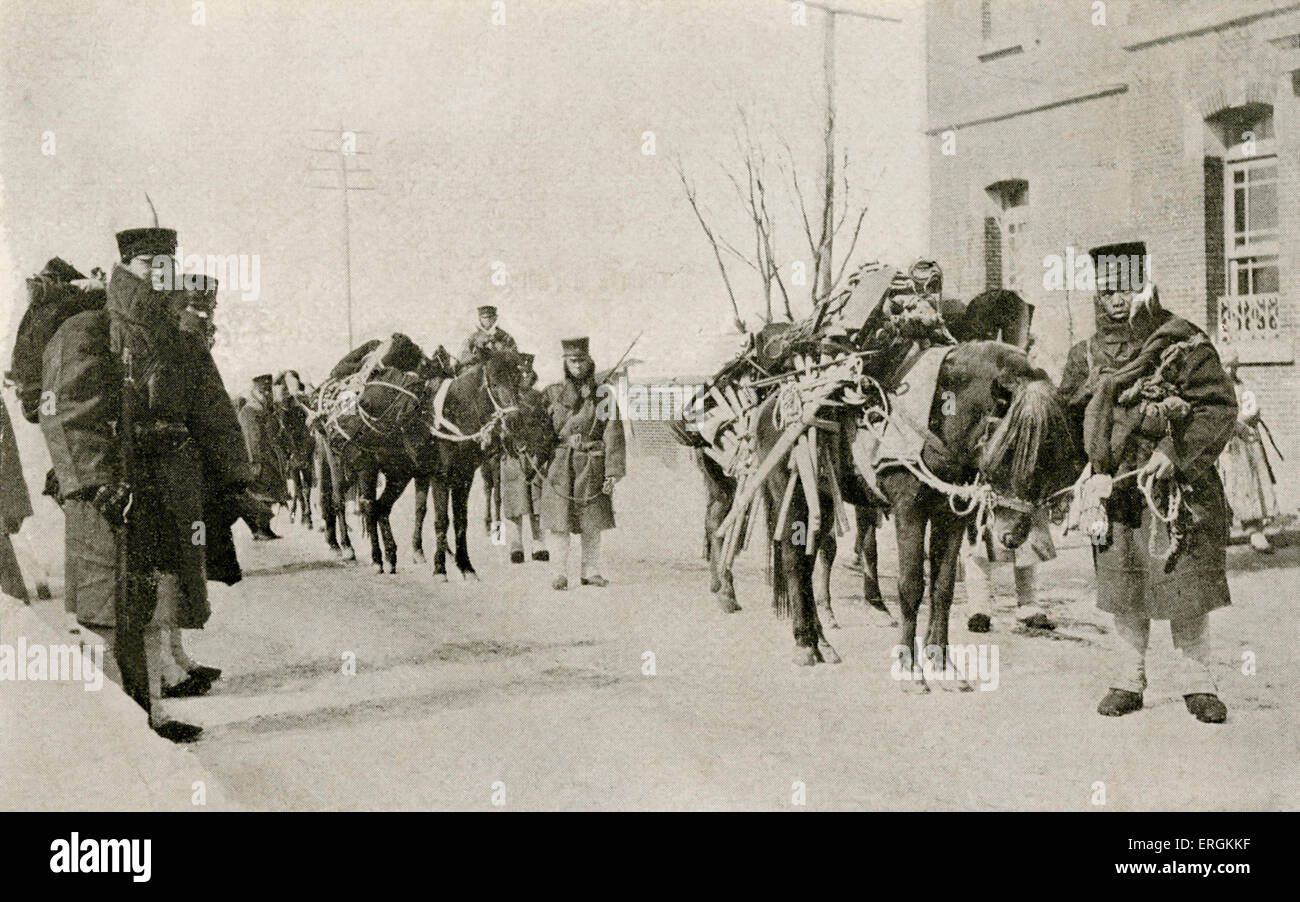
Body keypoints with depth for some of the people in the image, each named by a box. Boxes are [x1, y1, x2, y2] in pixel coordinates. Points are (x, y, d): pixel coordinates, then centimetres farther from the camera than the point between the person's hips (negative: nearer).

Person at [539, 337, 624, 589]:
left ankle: (591, 571, 20)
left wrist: (613, 472, -9)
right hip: (559, 466, 0)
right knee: (558, 521, -3)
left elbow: (613, 435, -2)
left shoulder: (604, 396, 2)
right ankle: (560, 573, 5)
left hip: (592, 467, 1)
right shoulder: (552, 394, 5)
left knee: (592, 523, 9)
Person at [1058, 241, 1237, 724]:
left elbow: (1219, 407, -7)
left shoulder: (1183, 343, -3)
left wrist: (1175, 454, -16)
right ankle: (1130, 679, 20)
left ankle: (1197, 681, 13)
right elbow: (1067, 417, 18)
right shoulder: (1087, 356, 9)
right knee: (1123, 587, 8)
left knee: (1186, 584, -1)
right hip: (1114, 488, 4)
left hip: (1176, 487, -3)